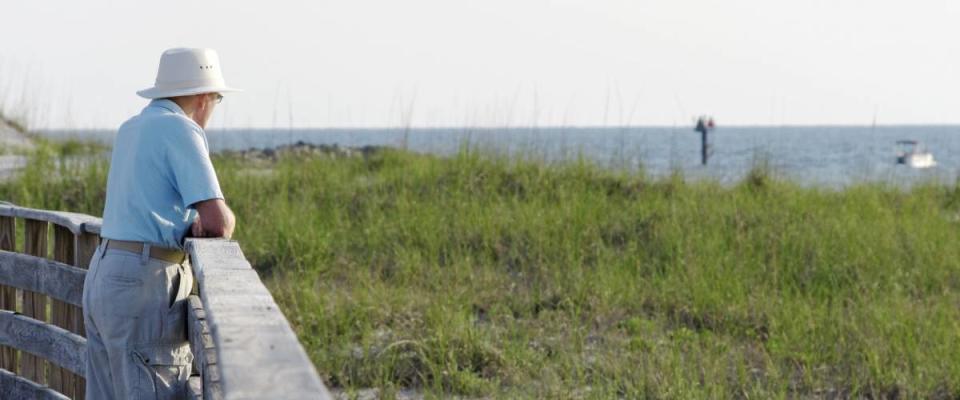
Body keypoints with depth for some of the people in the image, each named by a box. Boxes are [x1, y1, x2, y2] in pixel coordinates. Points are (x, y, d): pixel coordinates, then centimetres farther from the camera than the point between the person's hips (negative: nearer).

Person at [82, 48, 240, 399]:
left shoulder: (130, 130, 18)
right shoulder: (181, 130, -9)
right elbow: (219, 223, -14)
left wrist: (197, 221, 9)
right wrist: (224, 217, 9)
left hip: (104, 278, 9)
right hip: (144, 290, -9)